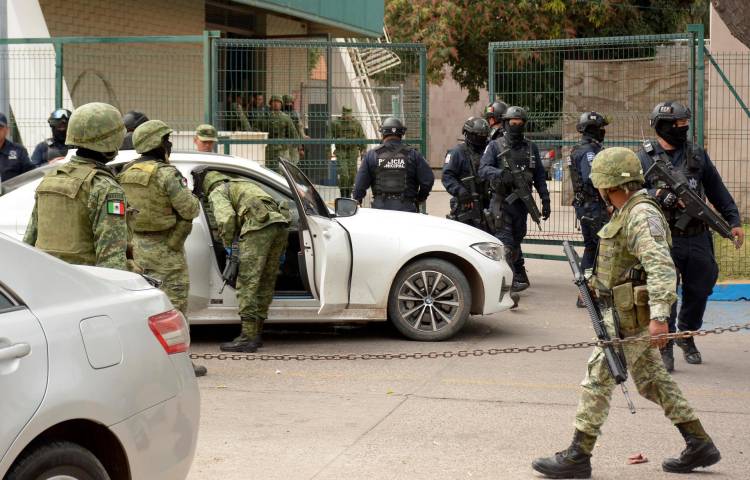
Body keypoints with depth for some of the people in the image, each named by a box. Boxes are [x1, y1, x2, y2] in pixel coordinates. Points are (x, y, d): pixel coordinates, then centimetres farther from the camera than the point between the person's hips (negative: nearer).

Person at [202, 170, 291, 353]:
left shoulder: (217, 192, 16)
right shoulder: (245, 184, 38)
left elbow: (226, 217, -6)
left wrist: (228, 245, 6)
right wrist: (281, 250, 36)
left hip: (259, 225, -8)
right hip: (280, 225, 8)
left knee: (247, 282, -7)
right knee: (265, 283, 13)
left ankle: (248, 338, -11)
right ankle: (256, 333, 19)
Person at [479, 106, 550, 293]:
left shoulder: (531, 147, 11)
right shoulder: (495, 146, 0)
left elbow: (539, 176, 12)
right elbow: (483, 170, -12)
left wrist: (545, 200, 7)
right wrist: (501, 174, -30)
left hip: (522, 202, 3)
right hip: (502, 202, -3)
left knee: (516, 241, 11)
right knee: (505, 243, -11)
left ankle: (519, 278, 19)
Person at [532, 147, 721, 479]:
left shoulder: (643, 216, -18)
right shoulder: (627, 213, 14)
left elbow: (661, 267, -28)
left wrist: (658, 316, -36)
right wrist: (594, 281, 30)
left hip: (630, 319, -10)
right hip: (628, 315, 10)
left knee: (597, 381, -5)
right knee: (652, 381, 15)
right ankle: (699, 445, 20)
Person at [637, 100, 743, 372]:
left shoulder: (697, 155, 9)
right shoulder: (644, 159, -2)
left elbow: (717, 190, 13)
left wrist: (733, 220, 8)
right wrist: (656, 195, -23)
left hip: (698, 239, 4)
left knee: (699, 291, 12)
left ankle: (687, 336, 34)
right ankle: (665, 347, 7)